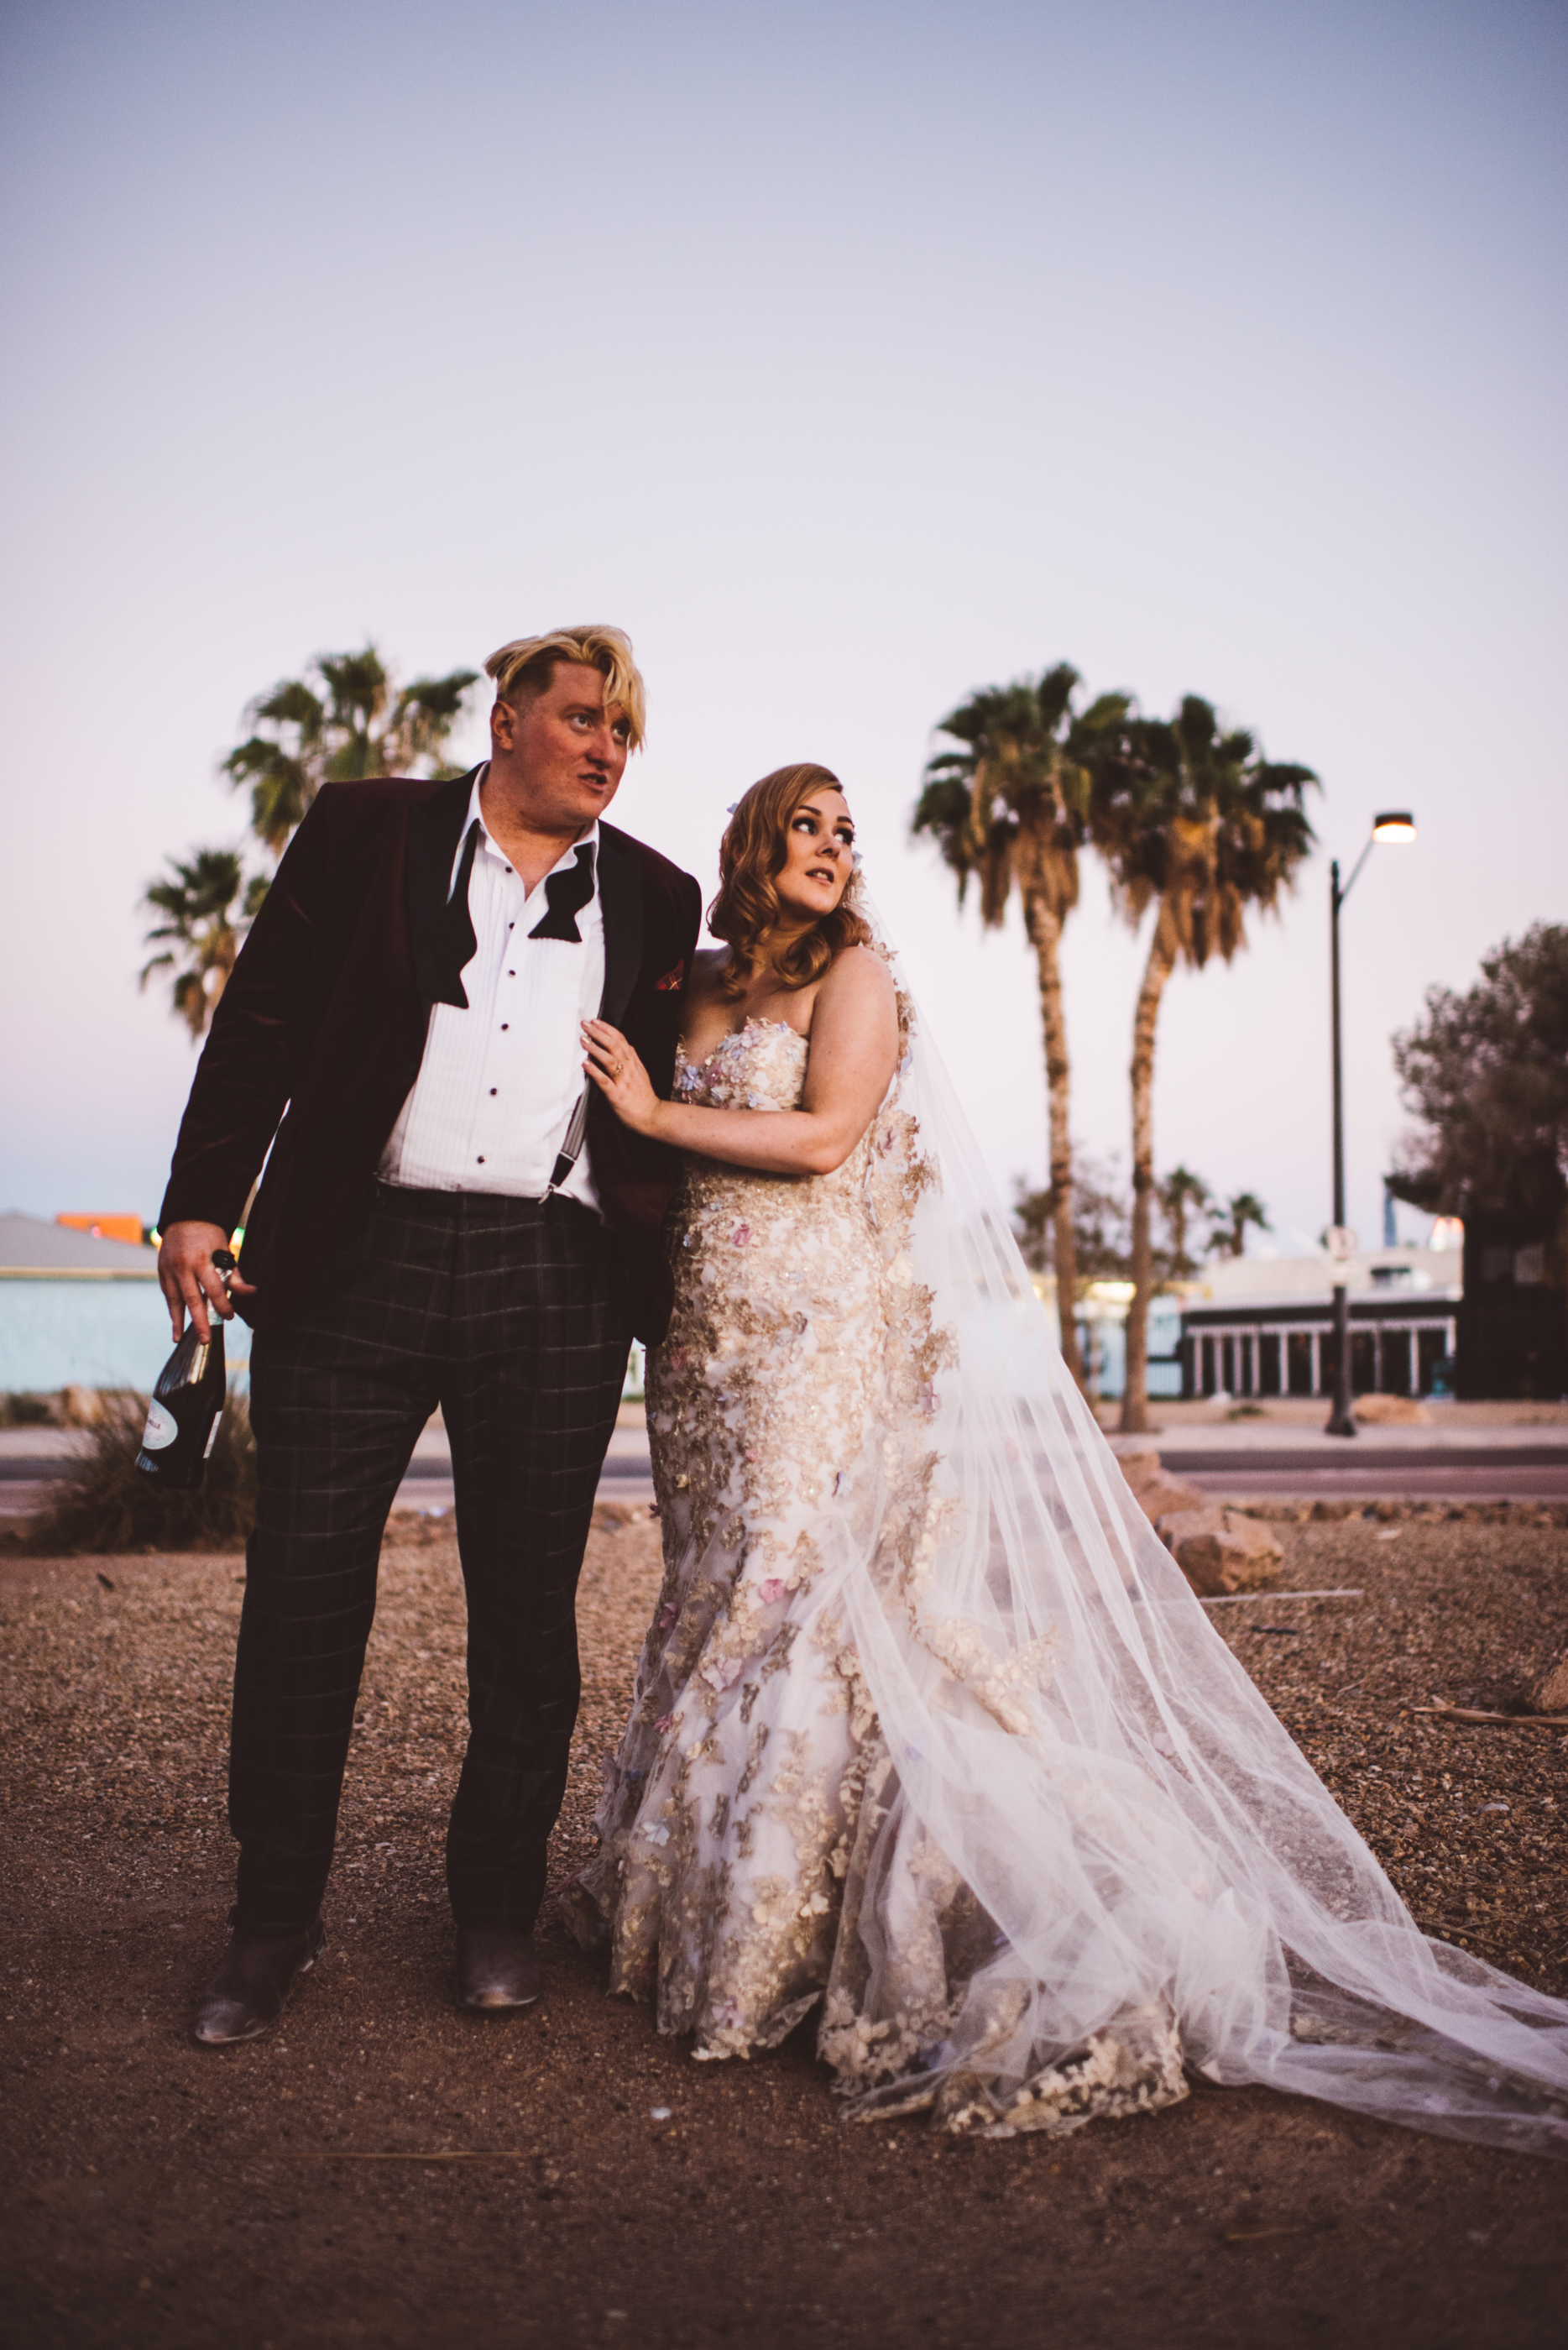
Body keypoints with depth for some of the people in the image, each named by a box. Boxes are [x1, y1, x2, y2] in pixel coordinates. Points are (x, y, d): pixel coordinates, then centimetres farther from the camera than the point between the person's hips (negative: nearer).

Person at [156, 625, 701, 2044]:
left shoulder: (656, 898, 14)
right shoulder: (365, 829, 8)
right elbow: (262, 1028, 5)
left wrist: (669, 1291, 12)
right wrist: (202, 1204, -4)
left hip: (556, 1285, 2)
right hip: (357, 1264, -1)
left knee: (529, 1613, 8)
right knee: (302, 1601, 4)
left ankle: (497, 1911, 26)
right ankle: (276, 1923, 21)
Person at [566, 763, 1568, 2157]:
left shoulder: (854, 974, -1)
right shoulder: (702, 993, 16)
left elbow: (824, 1137, -13)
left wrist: (653, 1110, -9)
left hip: (828, 1338, -6)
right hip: (716, 1345, 6)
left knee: (803, 1596, -9)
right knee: (727, 1594, 9)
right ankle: (702, 1902, 21)